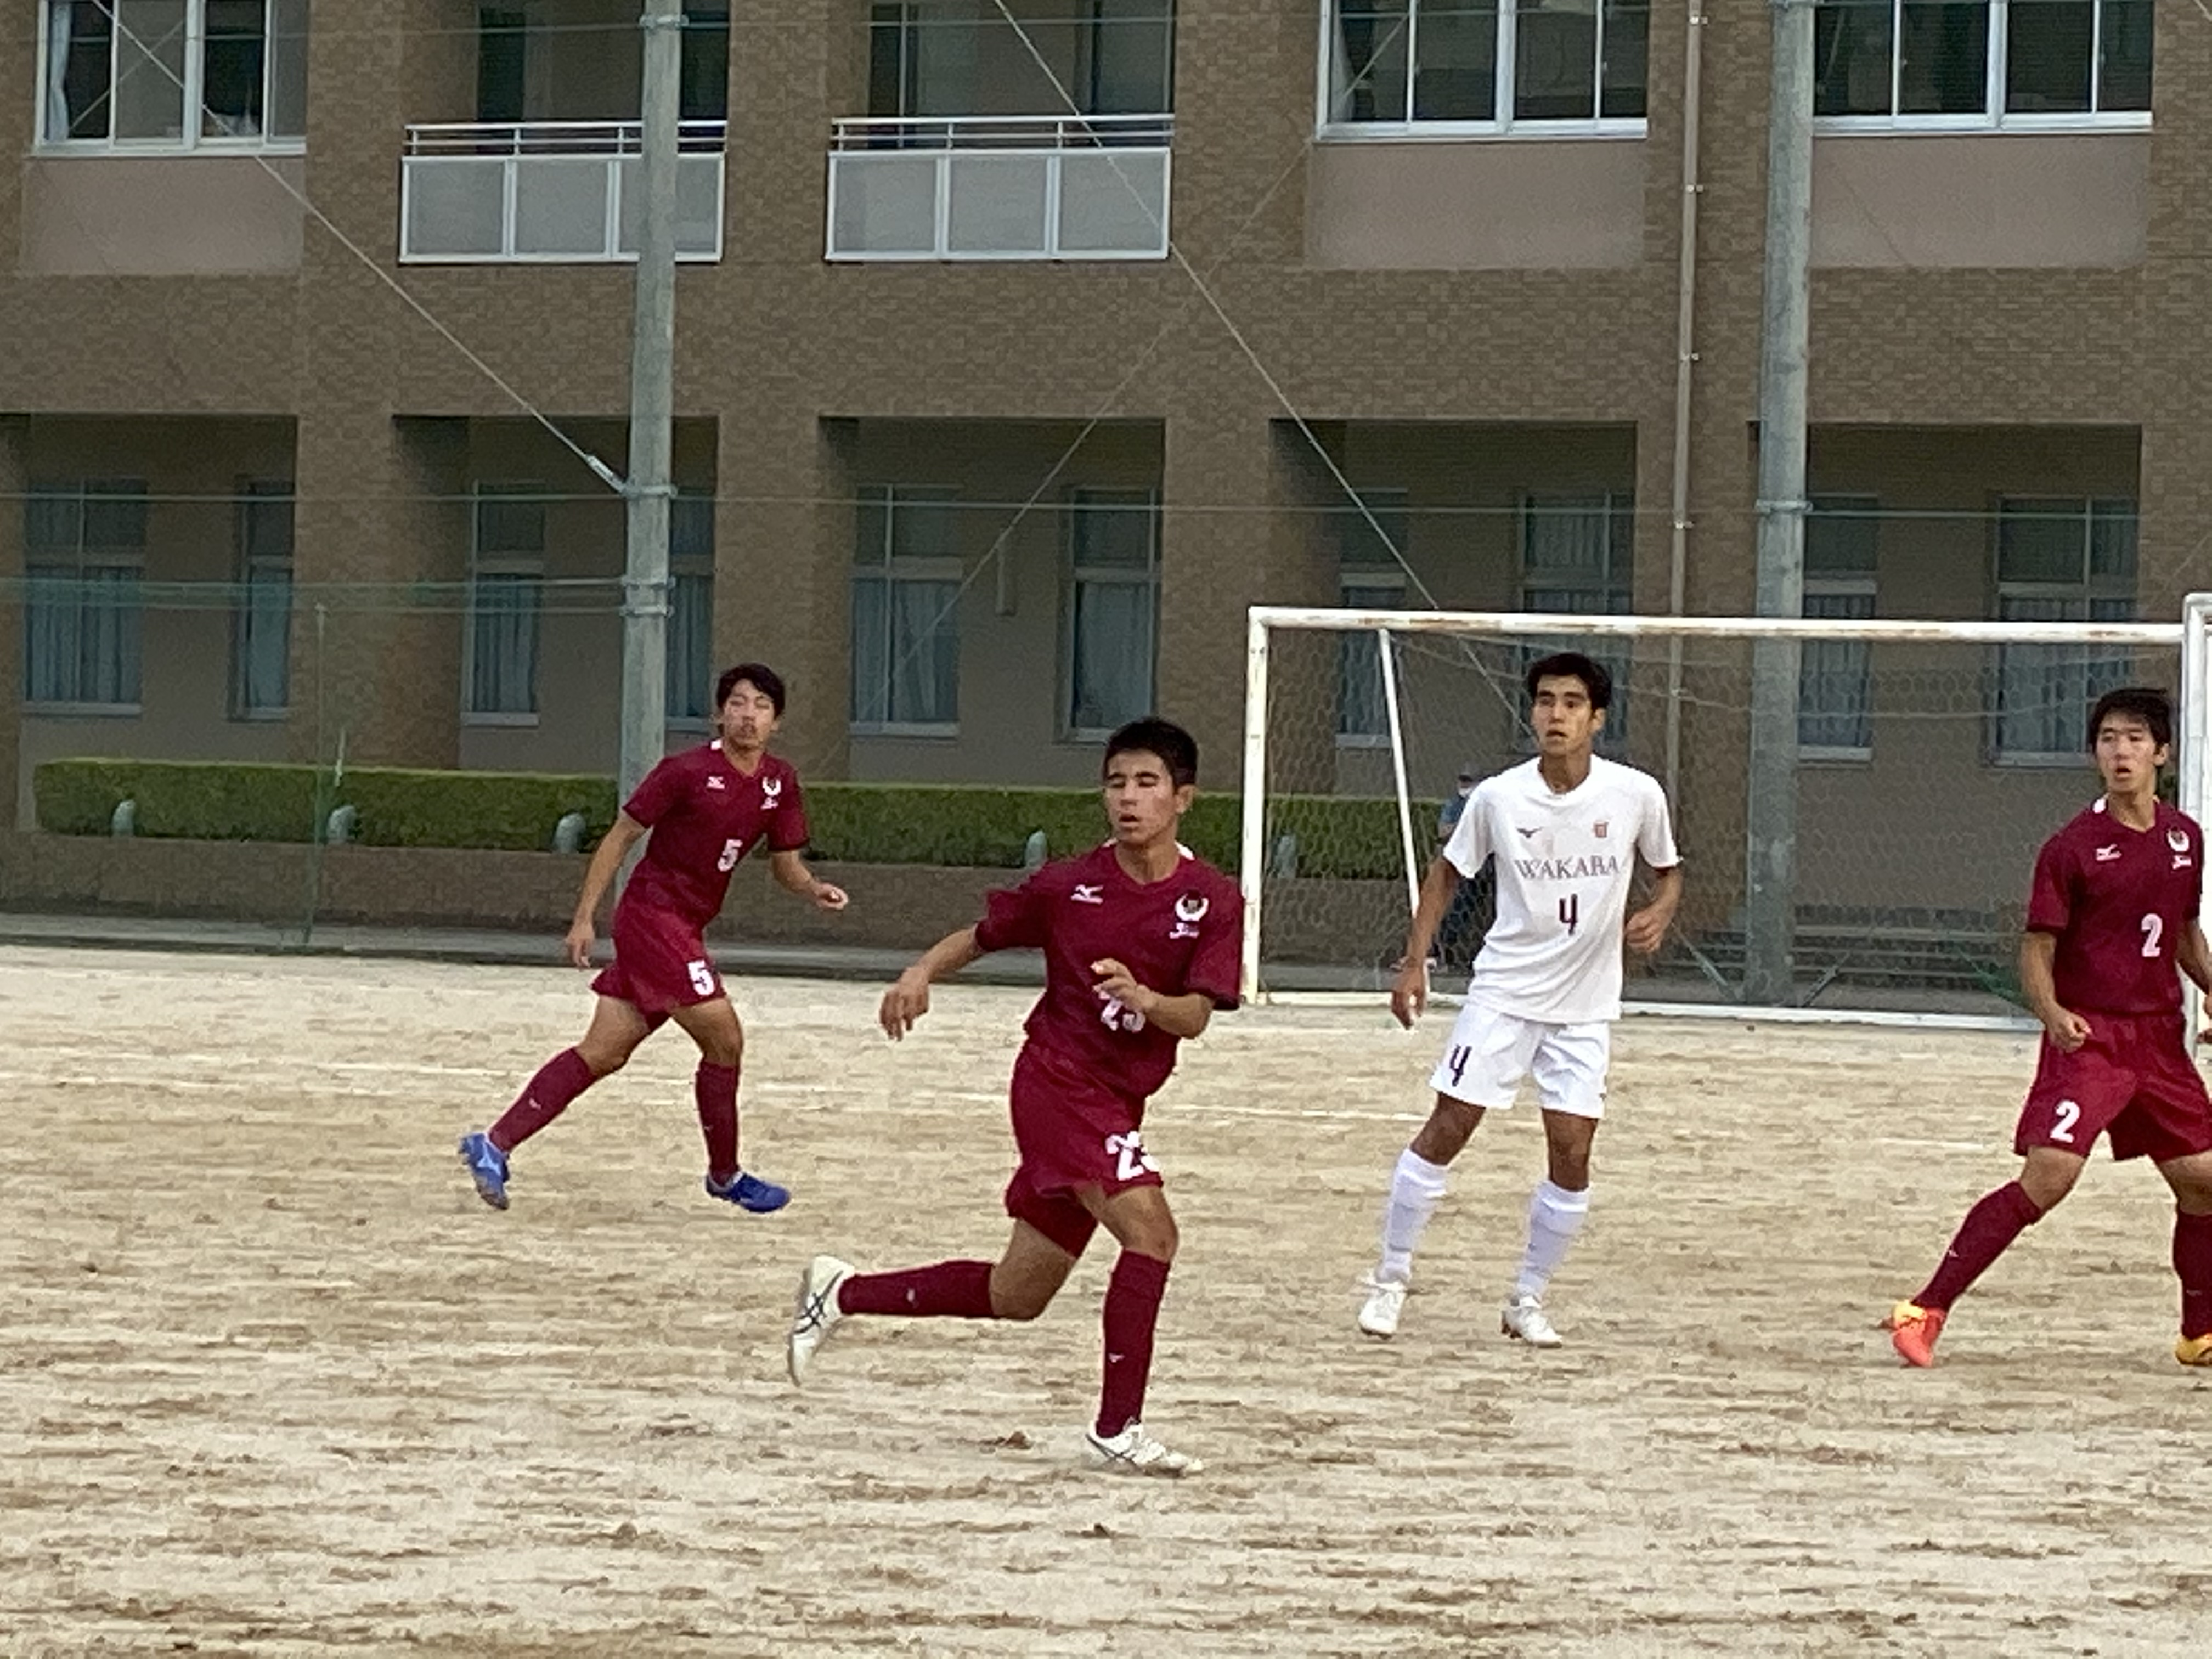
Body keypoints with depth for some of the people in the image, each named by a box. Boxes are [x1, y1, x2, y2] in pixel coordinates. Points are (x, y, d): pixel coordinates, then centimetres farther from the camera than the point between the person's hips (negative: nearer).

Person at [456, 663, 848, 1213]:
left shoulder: (779, 784, 7)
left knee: (604, 1053, 4)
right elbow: (621, 837, -8)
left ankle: (495, 1144, 5)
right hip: (654, 915, -8)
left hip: (683, 929, 8)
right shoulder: (687, 771, -12)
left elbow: (785, 864, 15)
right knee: (724, 1039, -8)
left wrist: (815, 889, -8)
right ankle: (726, 1177, 9)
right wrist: (584, 918, -11)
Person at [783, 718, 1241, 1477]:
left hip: (1117, 1102, 4)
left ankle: (843, 1293, 29)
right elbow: (981, 935, 11)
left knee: (1014, 1298, 11)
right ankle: (1119, 1430, -19)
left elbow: (1194, 1017, -11)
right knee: (1150, 1229, -24)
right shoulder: (1068, 885, -5)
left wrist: (1146, 1000, -31)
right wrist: (922, 971, -7)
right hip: (1058, 1079, -4)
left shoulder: (1214, 900, -2)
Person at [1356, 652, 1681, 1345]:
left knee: (1572, 1153, -4)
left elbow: (1669, 870, 9)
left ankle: (1528, 1299, 13)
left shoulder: (1637, 794, -8)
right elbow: (1447, 872, 7)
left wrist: (1659, 913, -13)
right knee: (1447, 1129, -4)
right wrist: (1414, 961, 1)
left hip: (1586, 1007, 1)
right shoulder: (1497, 798, -9)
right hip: (1504, 993, -1)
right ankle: (1391, 1276, 12)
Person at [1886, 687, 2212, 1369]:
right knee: (2047, 1176, -19)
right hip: (2089, 1037, -6)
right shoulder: (2073, 847, -9)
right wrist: (2052, 1013, -27)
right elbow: (2037, 948, -9)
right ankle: (1926, 1311, -16)